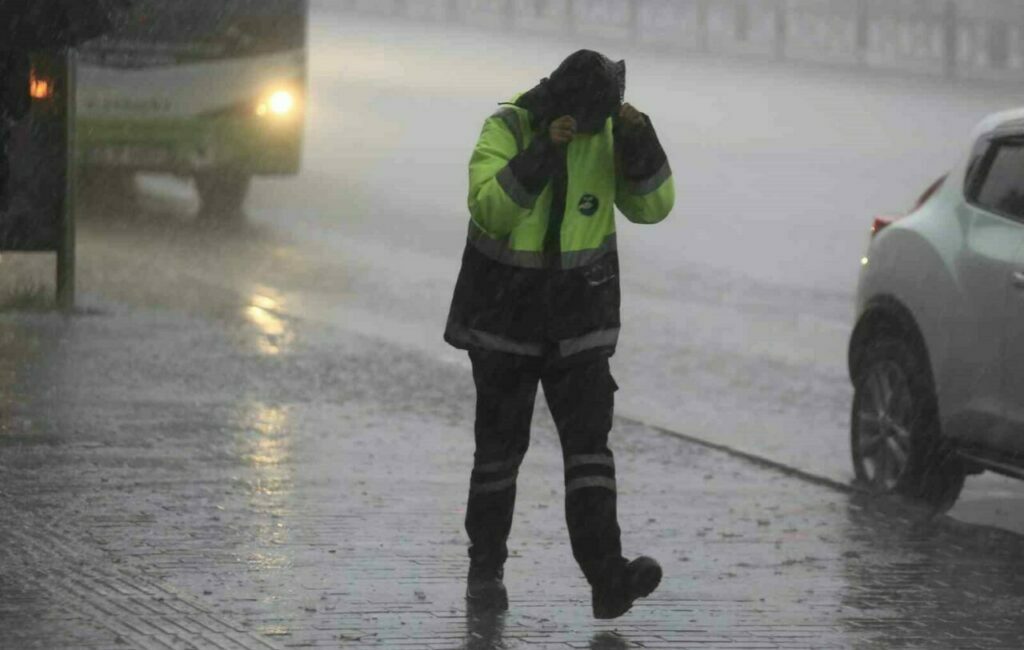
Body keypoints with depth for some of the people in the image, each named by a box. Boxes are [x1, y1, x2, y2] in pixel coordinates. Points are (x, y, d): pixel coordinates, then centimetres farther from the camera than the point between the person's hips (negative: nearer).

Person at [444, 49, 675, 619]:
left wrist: (640, 142, -27)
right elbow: (489, 211, -28)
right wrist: (544, 152, -37)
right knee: (501, 448, 7)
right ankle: (486, 570, 22)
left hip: (579, 314, 2)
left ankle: (609, 579, -14)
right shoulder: (507, 129, -15)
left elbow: (652, 206, -11)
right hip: (504, 310, -2)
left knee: (589, 442, -8)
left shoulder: (609, 134, -5)